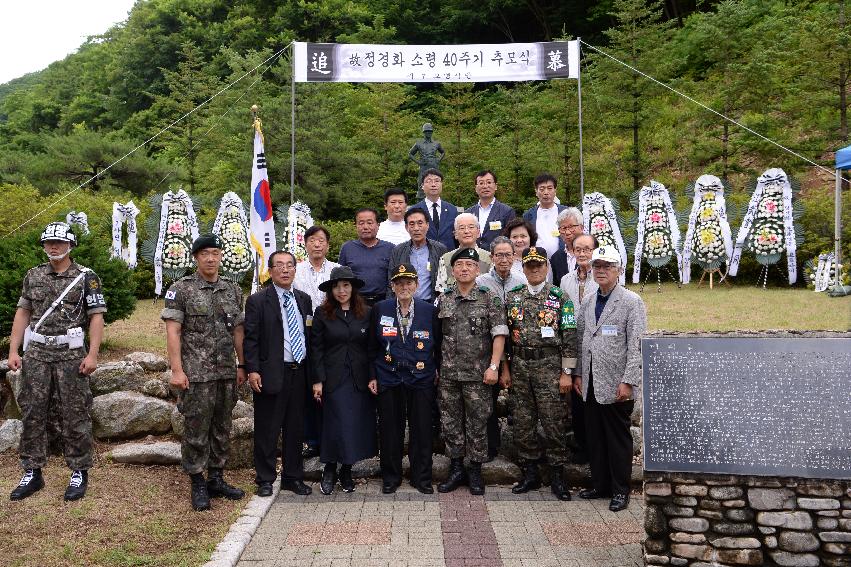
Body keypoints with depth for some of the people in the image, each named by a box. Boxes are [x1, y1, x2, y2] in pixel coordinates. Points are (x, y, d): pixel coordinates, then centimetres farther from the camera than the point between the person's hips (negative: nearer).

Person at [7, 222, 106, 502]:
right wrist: (13, 350, 3)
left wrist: (92, 354, -13)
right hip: (36, 353, 4)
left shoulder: (86, 277, -2)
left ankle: (79, 473, 12)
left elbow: (96, 316, -5)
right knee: (32, 414, 7)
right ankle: (32, 473, 19)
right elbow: (22, 313, 11)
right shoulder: (33, 275, 10)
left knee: (74, 416, 1)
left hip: (70, 354, -4)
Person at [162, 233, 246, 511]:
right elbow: (173, 332, -8)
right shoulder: (181, 289, -4)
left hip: (227, 373, 5)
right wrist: (176, 370, -14)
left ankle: (216, 479, 24)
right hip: (196, 374, -5)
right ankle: (198, 485, 14)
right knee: (197, 430, 1)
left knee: (222, 428, 11)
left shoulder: (233, 290, 9)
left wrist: (242, 365, 9)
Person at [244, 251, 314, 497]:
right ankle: (265, 479, 17)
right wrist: (252, 370, -15)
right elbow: (250, 338, -7)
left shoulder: (304, 299, 12)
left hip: (299, 373, 5)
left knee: (295, 429, 12)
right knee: (267, 430, 4)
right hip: (271, 374, -5)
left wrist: (311, 372, 11)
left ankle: (293, 477, 24)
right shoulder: (257, 300, -3)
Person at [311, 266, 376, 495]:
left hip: (360, 380, 2)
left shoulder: (366, 313, 5)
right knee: (336, 425, -2)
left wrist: (373, 377, -2)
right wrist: (318, 380, -6)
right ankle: (330, 471, 16)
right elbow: (316, 348, 0)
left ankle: (346, 471, 20)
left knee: (358, 425, 4)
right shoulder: (322, 313, 1)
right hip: (334, 379, -2)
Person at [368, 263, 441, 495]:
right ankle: (390, 477, 21)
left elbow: (439, 345, 9)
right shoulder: (380, 309, 3)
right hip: (389, 378, 0)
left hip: (421, 379, 0)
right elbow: (372, 346, 7)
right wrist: (372, 376, 5)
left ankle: (422, 477, 19)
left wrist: (438, 372, 8)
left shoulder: (429, 310, 2)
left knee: (422, 429, 4)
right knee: (390, 430, 5)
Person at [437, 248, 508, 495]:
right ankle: (456, 469, 23)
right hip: (448, 373, 3)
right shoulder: (443, 300, 8)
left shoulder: (490, 299, -2)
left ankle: (475, 472, 19)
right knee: (450, 422, 9)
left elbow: (499, 334, -7)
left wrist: (494, 366, -14)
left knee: (477, 424, 4)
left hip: (478, 374, -3)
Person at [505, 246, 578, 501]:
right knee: (523, 422, 8)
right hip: (519, 365, 3)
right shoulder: (512, 297, 8)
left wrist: (567, 373, -8)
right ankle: (530, 473, 20)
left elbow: (569, 338, -3)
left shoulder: (560, 298, -1)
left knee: (554, 421, -1)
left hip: (549, 365, -3)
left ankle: (557, 475, 12)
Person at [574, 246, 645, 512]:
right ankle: (600, 485, 25)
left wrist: (628, 382, -17)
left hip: (616, 385, -6)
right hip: (591, 384, 6)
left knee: (618, 438, 5)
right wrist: (578, 373, 10)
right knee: (595, 437, 12)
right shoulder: (587, 301, 12)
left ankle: (620, 490, 17)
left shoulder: (631, 301, -7)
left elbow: (637, 346, -12)